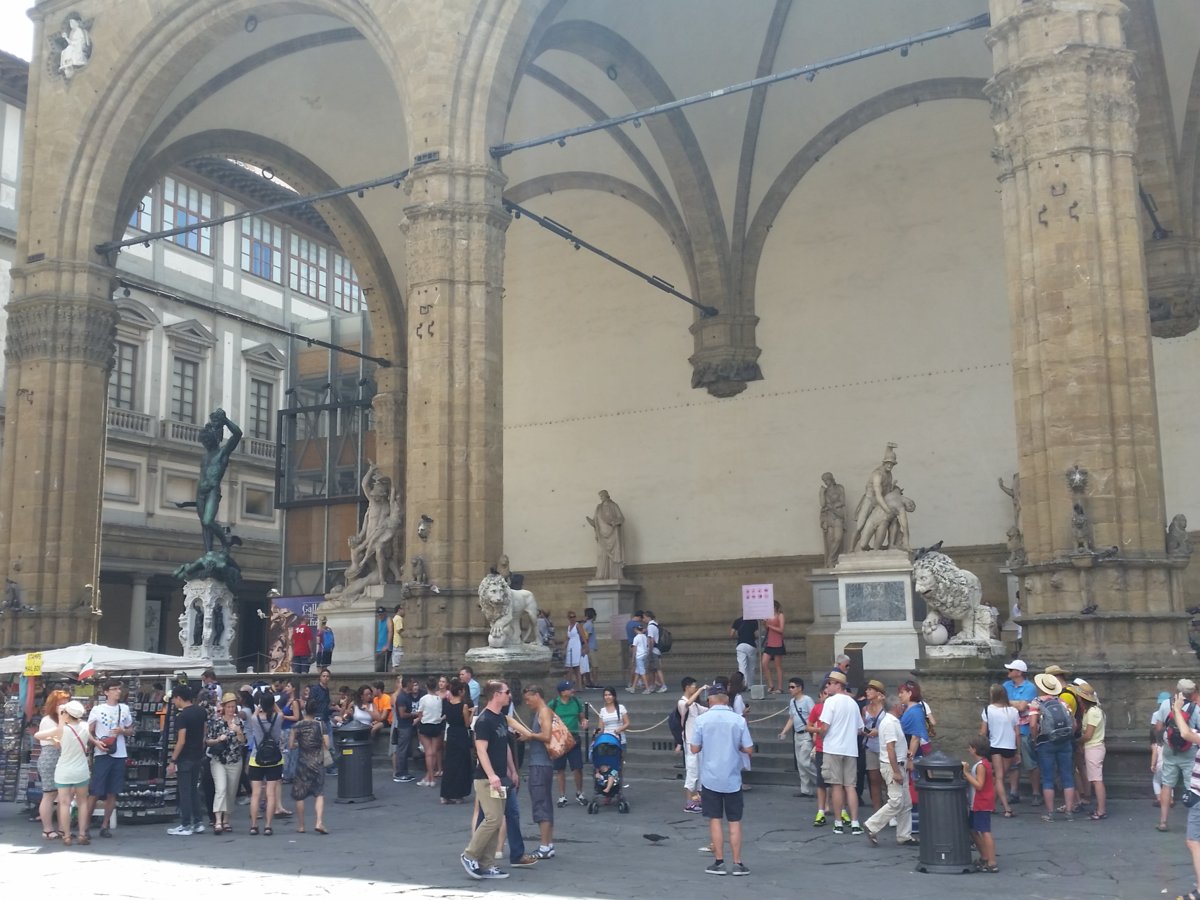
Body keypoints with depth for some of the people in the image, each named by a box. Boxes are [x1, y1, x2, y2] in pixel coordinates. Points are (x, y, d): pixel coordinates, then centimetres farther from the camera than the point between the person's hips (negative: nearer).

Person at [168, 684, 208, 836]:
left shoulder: (182, 716, -17)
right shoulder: (201, 712, 7)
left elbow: (181, 741, -20)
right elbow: (205, 733, 13)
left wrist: (173, 761, -16)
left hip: (185, 758, -8)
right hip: (198, 756, 8)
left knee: (184, 792, 0)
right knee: (194, 789, 16)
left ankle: (186, 826, 4)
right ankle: (198, 823, 18)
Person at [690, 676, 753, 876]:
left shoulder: (701, 720, -7)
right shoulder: (738, 720, -6)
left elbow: (694, 749, -1)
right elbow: (749, 750, -3)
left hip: (710, 778, 0)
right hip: (732, 779, 0)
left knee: (715, 819, 8)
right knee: (735, 821, 8)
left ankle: (719, 862, 10)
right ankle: (737, 864, 9)